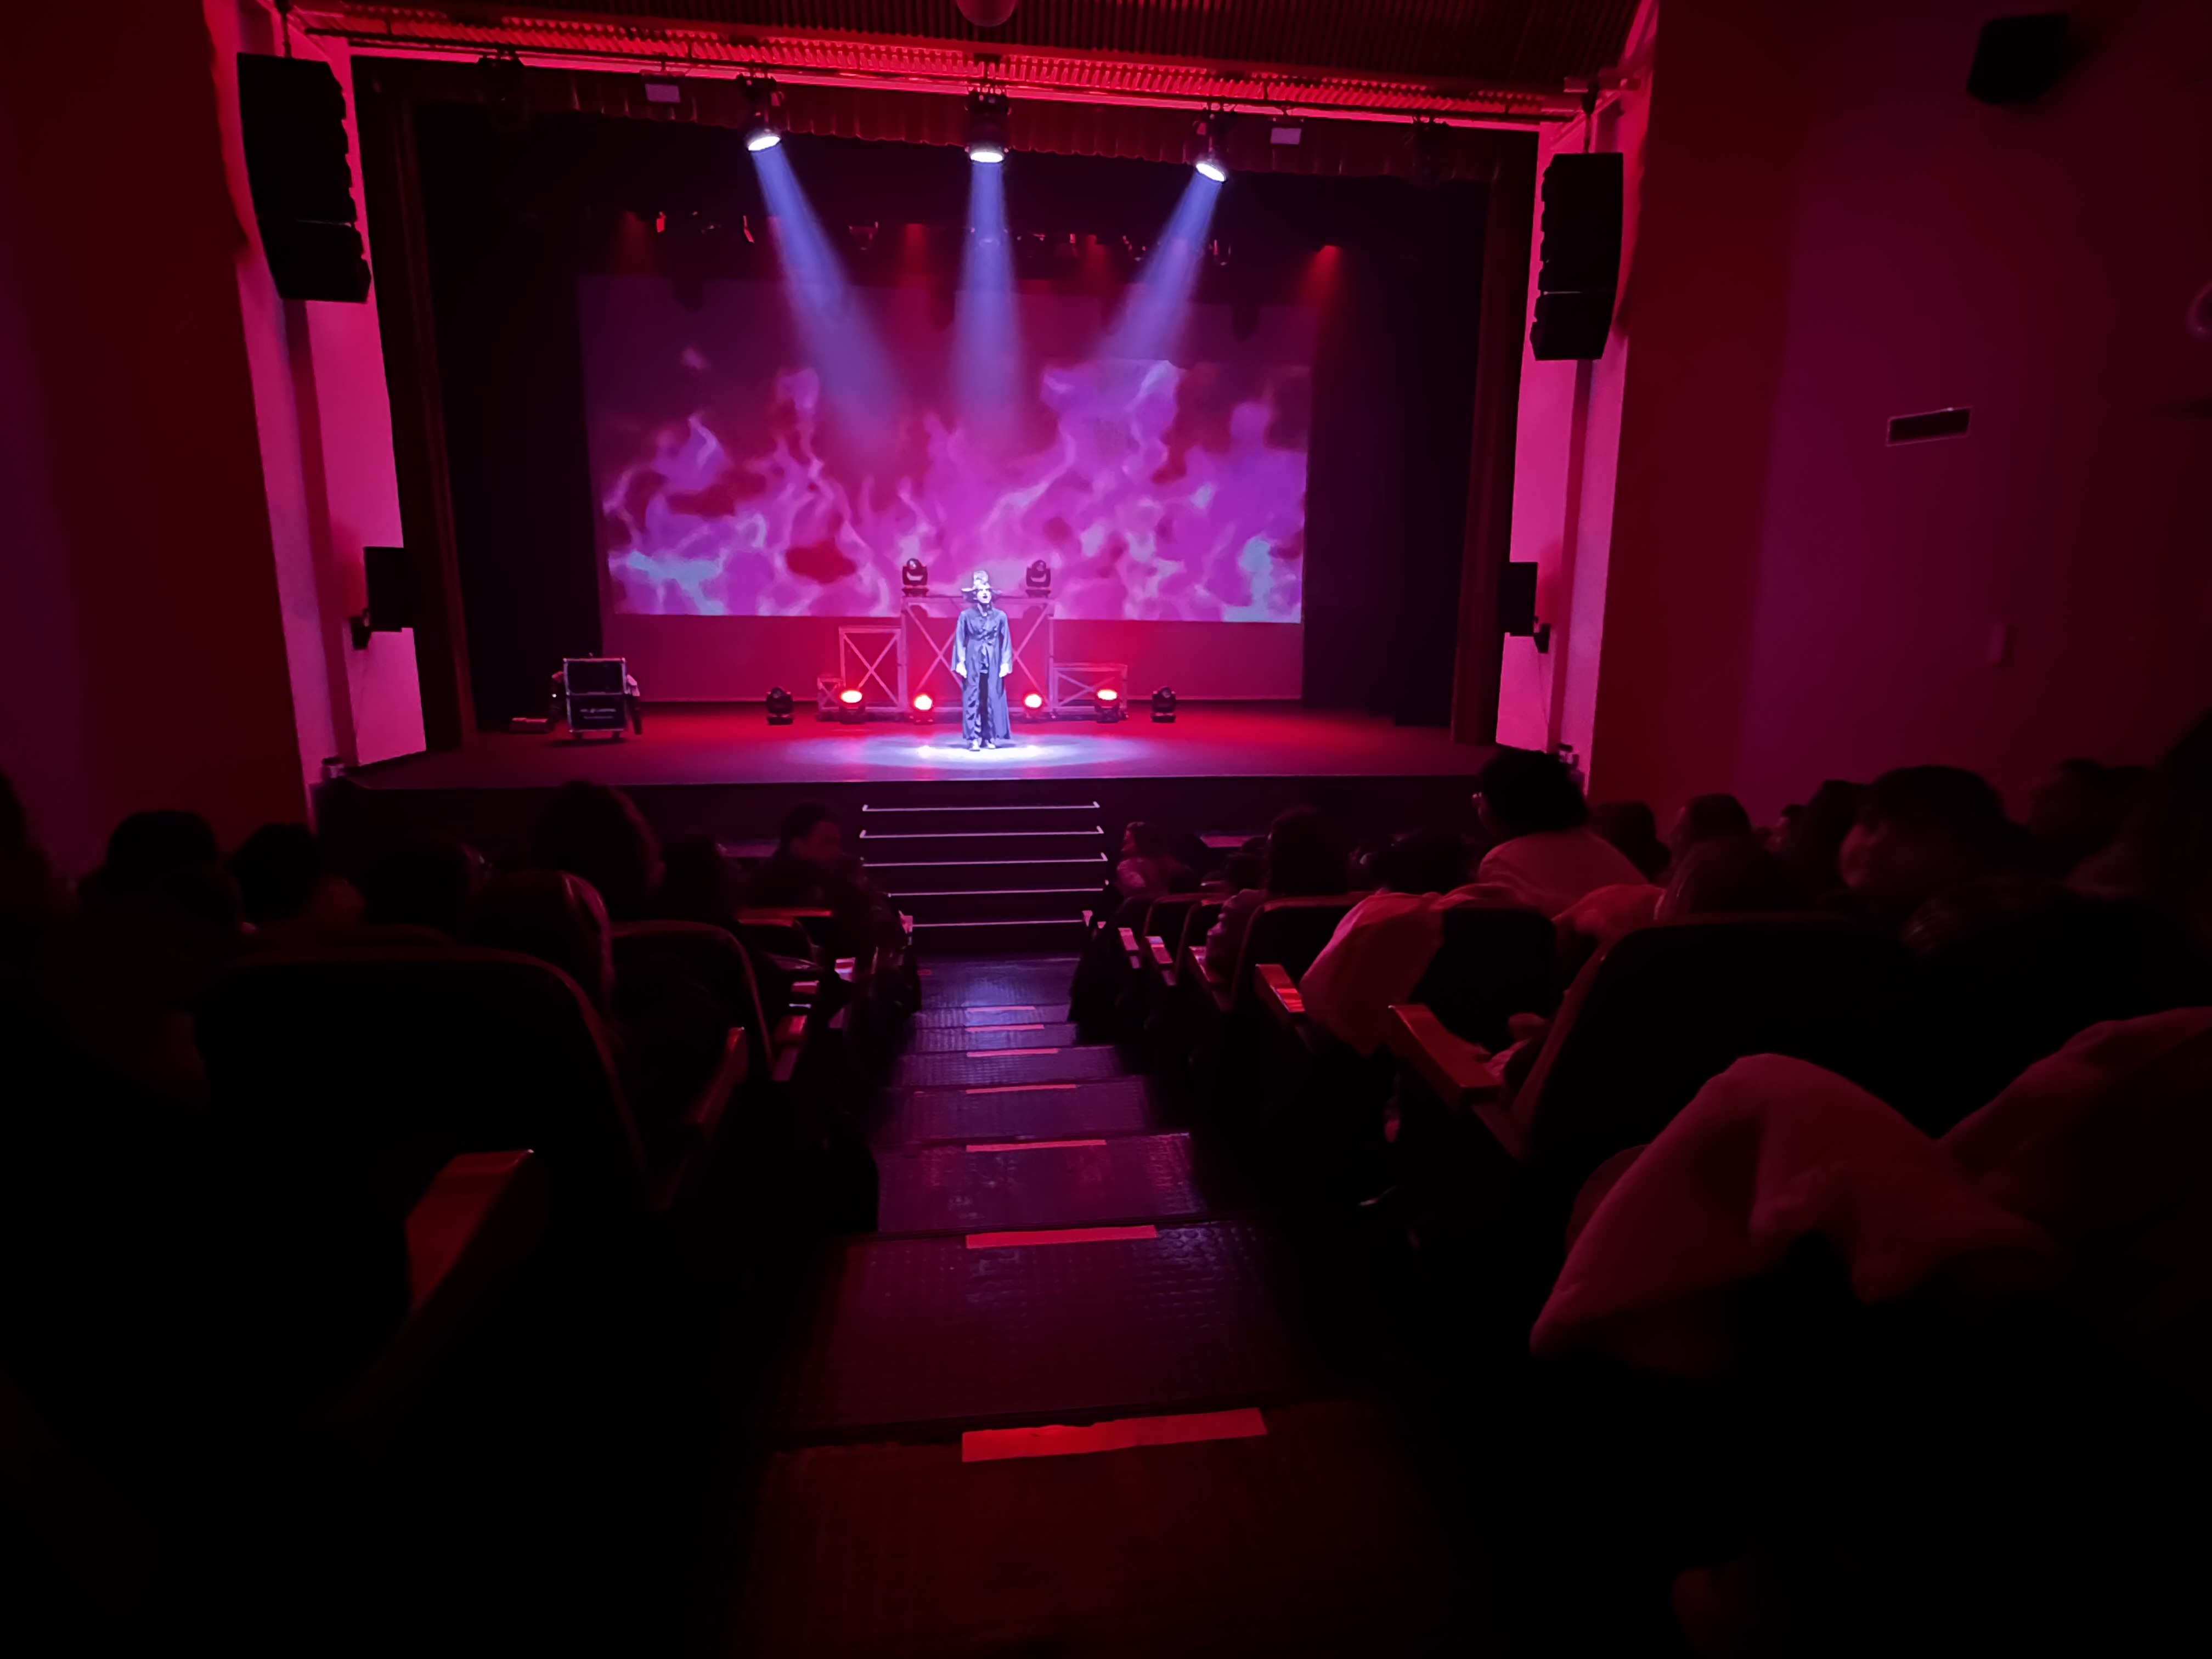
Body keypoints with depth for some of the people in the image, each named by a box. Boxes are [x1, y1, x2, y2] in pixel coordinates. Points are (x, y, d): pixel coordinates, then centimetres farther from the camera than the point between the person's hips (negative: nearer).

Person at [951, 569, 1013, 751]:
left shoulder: (1000, 616, 2)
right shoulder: (966, 616, -1)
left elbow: (1006, 641, 5)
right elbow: (959, 640, 1)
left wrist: (1006, 663, -1)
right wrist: (960, 663, -6)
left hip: (993, 663, 1)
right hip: (973, 662, -1)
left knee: (993, 699, 1)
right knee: (973, 699, -2)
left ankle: (989, 737, 9)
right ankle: (974, 738, 1)